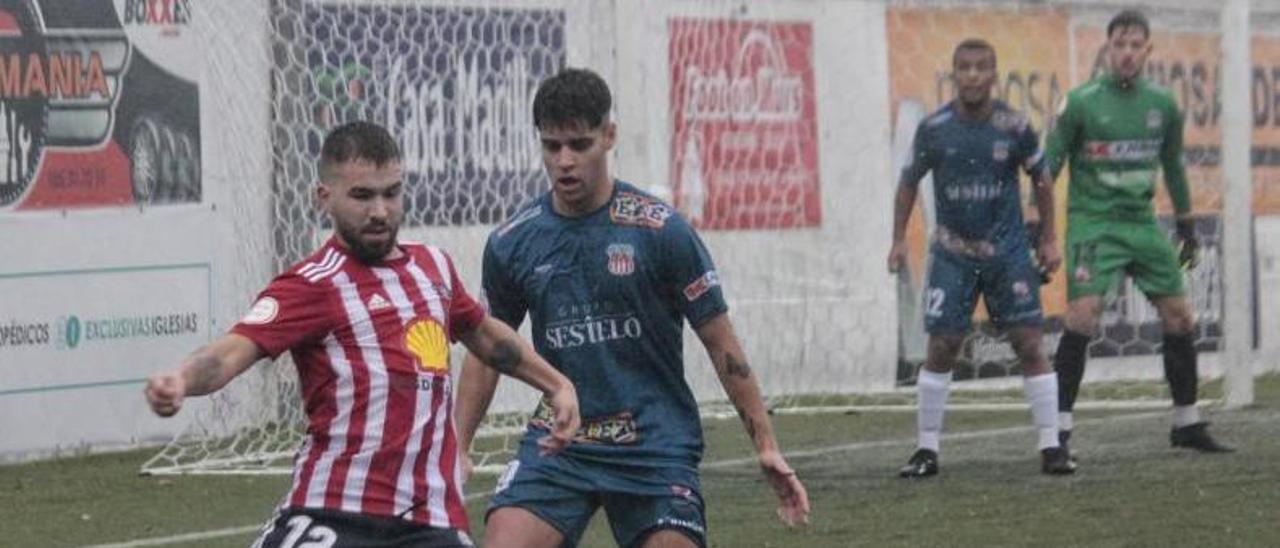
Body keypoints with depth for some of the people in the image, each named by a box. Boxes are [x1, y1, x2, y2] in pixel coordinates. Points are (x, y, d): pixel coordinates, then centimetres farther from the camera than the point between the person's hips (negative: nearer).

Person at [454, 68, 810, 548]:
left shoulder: (661, 230, -8)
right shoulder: (513, 242, 1)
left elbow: (720, 343, -2)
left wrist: (766, 447, -4)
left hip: (654, 447, -2)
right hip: (557, 444, 2)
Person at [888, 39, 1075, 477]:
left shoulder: (1014, 127, -7)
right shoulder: (934, 128, -6)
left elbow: (1041, 179, 8)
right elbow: (909, 183, 8)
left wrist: (1048, 240, 7)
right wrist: (899, 240, 3)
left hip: (1008, 252, 0)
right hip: (953, 253, 0)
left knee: (1029, 345, -5)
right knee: (941, 349, -3)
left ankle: (1050, 448, 0)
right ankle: (927, 450, 7)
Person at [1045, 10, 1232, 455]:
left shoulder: (1162, 105, 7)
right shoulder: (1082, 102, -7)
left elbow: (1173, 166, 19)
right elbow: (1050, 163, -3)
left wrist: (1186, 224, 22)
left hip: (1142, 223, 5)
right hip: (1092, 222, -5)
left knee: (1179, 318, 4)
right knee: (1082, 315, -18)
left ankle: (1187, 424, 18)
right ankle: (1058, 430, -13)